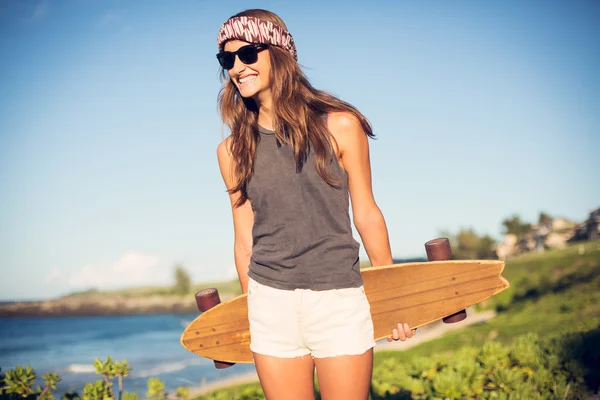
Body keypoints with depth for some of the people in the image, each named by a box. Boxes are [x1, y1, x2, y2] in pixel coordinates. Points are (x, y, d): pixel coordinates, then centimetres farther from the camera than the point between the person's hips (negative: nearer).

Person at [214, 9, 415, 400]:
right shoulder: (232, 150, 3)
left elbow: (366, 215, 3)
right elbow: (245, 238, 10)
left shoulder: (339, 126, -4)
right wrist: (251, 306, 15)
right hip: (271, 302, 2)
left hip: (339, 298, -2)